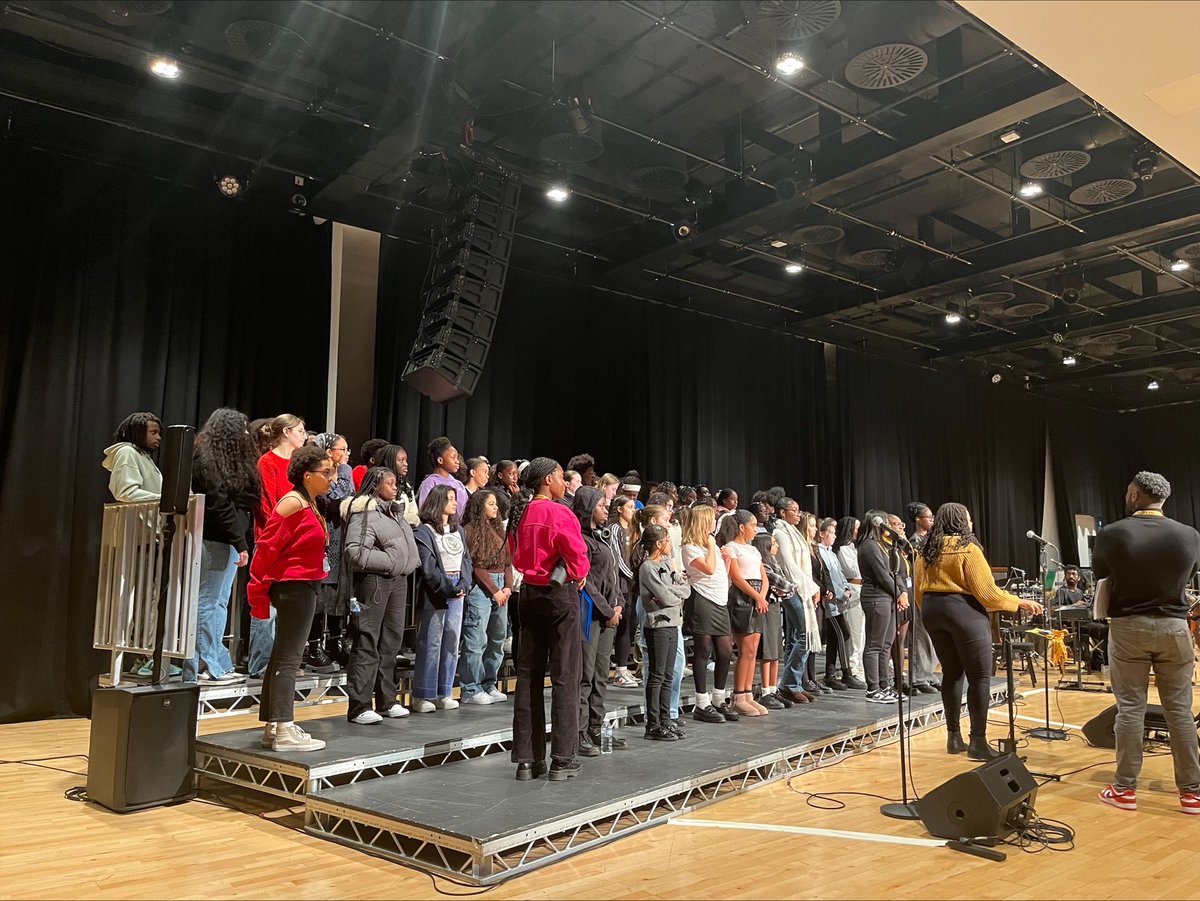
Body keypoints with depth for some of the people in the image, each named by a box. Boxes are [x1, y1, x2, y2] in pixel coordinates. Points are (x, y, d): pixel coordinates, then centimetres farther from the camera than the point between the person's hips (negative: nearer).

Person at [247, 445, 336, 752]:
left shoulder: (309, 505, 15)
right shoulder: (294, 503, -15)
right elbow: (268, 545, -17)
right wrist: (259, 587, -13)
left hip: (303, 587, 10)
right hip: (294, 586, -10)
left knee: (281, 658, 14)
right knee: (288, 659, -8)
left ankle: (272, 727, 22)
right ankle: (284, 732, -4)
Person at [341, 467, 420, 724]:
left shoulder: (396, 511, 18)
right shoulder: (364, 512, -10)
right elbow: (355, 552, -19)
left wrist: (410, 564, 8)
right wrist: (389, 561, -17)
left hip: (398, 580, 9)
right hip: (373, 580, -9)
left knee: (391, 642, 13)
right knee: (367, 644, -6)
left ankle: (386, 701, 23)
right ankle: (359, 707, 0)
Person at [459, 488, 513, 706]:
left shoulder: (498, 529, 18)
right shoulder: (469, 530, -5)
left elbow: (507, 561, 15)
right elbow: (475, 565, -10)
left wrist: (507, 587, 2)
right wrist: (494, 590, -9)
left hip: (501, 588, 8)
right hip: (480, 587, -8)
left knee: (498, 638, 10)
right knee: (476, 640, -6)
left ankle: (489, 684, 20)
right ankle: (470, 690, 1)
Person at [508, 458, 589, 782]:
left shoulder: (520, 514, 5)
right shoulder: (559, 513, -15)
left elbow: (516, 555, 12)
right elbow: (577, 552, -20)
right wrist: (580, 573, -1)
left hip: (530, 593, 7)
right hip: (560, 593, -6)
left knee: (528, 675, 9)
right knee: (565, 677, 1)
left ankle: (527, 760, 14)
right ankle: (562, 761, 5)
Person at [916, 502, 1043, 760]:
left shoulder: (926, 552, 10)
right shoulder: (968, 548, -9)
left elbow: (919, 591, 11)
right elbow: (986, 591, -13)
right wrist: (1018, 602, -2)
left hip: (932, 612, 7)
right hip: (963, 612, -7)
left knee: (951, 673, 14)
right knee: (979, 676, 0)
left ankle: (954, 737, 18)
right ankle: (978, 742, 0)